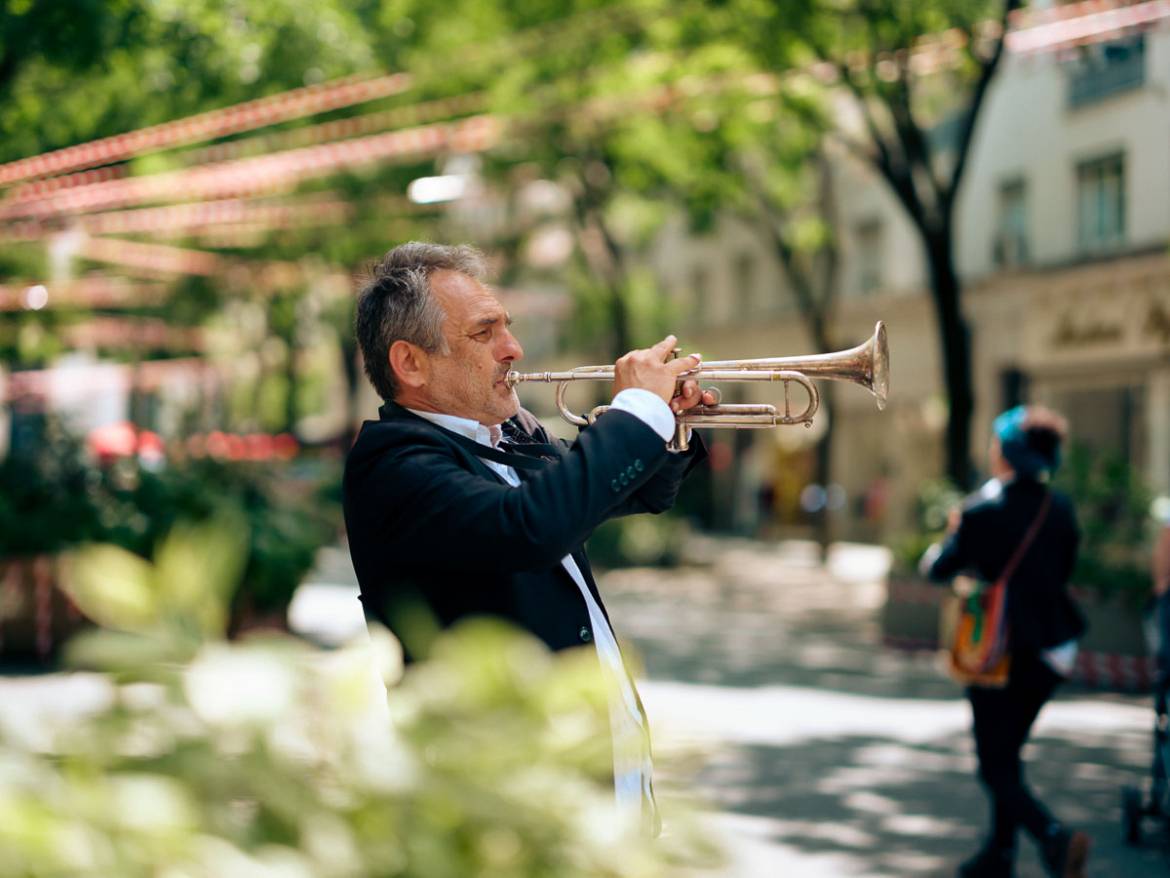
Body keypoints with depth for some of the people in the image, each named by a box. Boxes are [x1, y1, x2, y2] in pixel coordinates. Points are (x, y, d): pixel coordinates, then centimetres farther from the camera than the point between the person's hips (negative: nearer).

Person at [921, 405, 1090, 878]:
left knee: (996, 766, 0)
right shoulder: (1060, 509, 1)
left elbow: (938, 568, -6)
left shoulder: (982, 510, -15)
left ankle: (1055, 837, -21)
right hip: (1050, 649, 6)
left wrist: (950, 537, 16)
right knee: (1007, 752, 21)